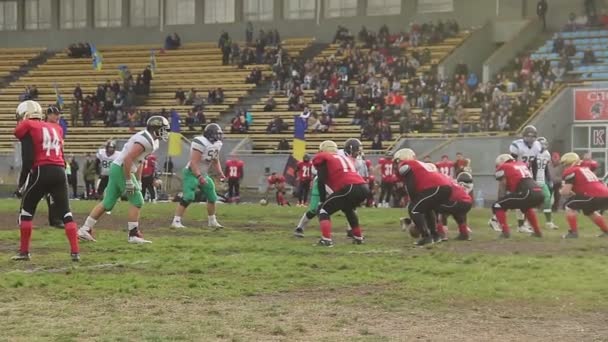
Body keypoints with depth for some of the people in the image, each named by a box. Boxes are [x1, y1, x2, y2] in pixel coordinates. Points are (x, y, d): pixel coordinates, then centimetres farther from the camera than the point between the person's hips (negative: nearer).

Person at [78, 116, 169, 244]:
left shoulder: (151, 141, 13)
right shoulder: (145, 141, -19)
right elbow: (128, 159, -25)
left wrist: (138, 181, 20)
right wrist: (129, 181, -23)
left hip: (117, 169, 10)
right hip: (121, 169, -10)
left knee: (107, 203, 12)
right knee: (137, 201, -4)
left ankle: (85, 229, 15)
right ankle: (133, 235, 0)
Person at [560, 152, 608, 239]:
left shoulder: (571, 171, 4)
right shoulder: (585, 169, 29)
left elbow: (565, 192, -1)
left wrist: (561, 191, 20)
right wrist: (571, 192, 27)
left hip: (596, 197, -8)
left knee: (569, 205, 9)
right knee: (588, 210, 35)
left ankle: (573, 232, 3)